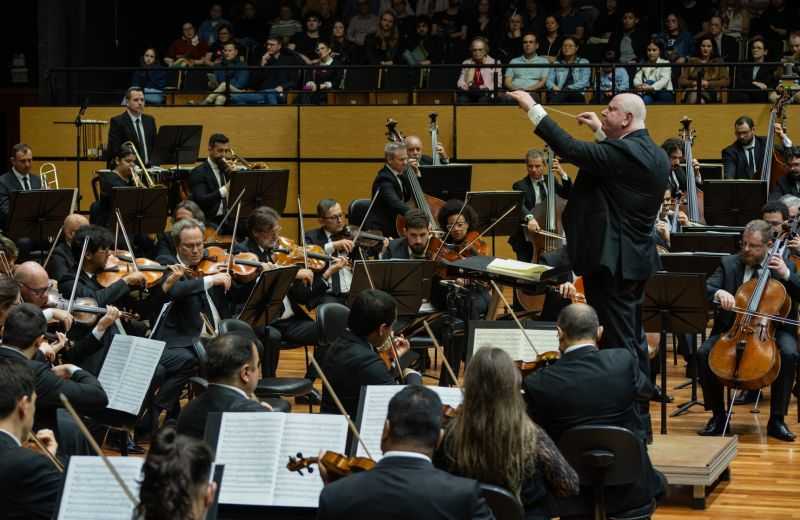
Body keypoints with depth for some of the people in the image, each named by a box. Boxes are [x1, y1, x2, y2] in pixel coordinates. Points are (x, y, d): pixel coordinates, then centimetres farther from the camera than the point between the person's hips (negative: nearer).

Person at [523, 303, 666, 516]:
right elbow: (646, 391, 11)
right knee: (658, 481, 35)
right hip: (632, 489, 1)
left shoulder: (539, 383, -15)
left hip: (575, 496, -1)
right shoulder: (623, 361, -11)